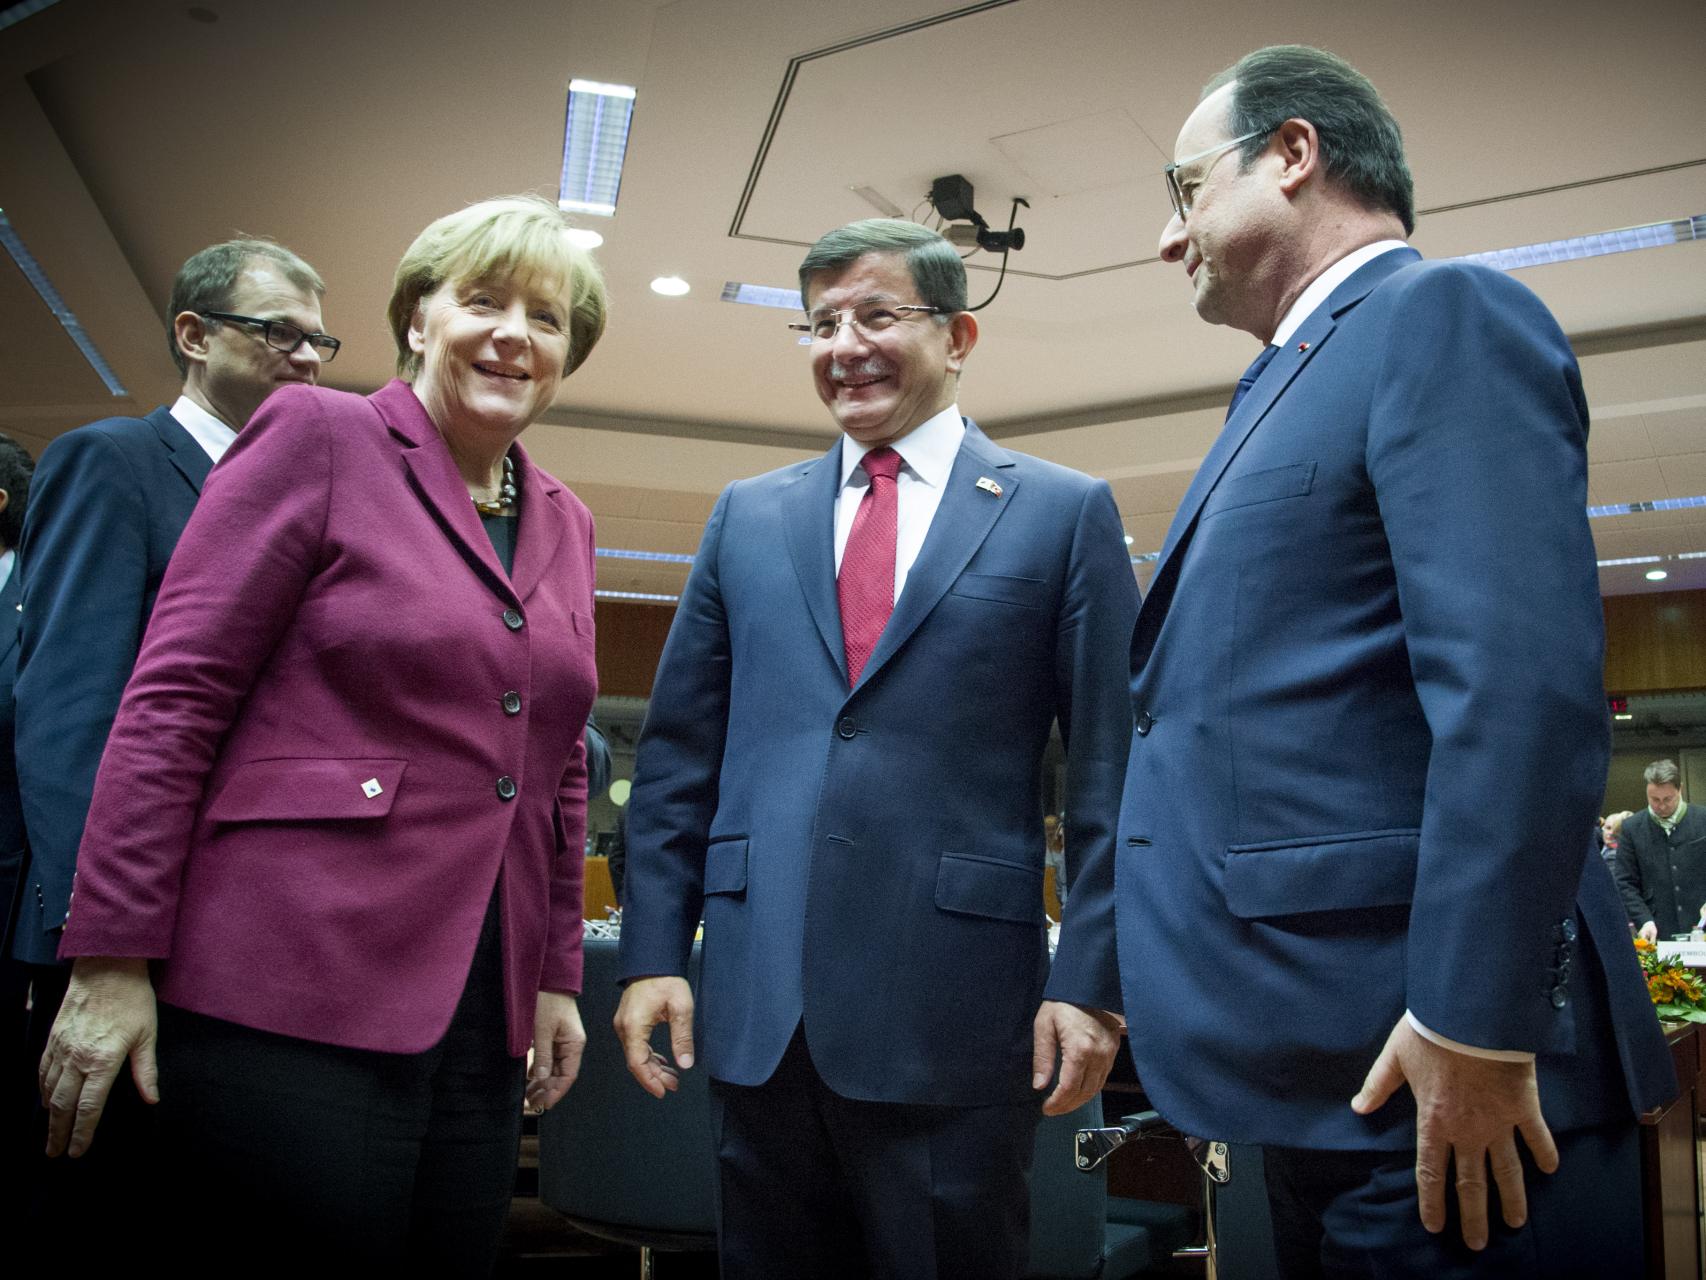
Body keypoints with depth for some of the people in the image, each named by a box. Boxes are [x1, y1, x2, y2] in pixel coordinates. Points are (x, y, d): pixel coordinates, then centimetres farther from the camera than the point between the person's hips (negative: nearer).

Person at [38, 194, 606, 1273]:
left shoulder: (567, 525, 14)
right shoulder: (320, 437, -2)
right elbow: (173, 701, -7)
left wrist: (558, 976, 13)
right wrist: (113, 960, -11)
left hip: (482, 1020, 6)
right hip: (292, 1000, -6)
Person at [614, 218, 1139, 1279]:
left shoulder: (1065, 512, 2)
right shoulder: (748, 516, 11)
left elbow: (1110, 769, -1)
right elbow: (679, 753, 10)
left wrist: (1092, 980, -7)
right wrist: (654, 951, 4)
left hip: (955, 1003, -3)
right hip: (758, 1002, 4)